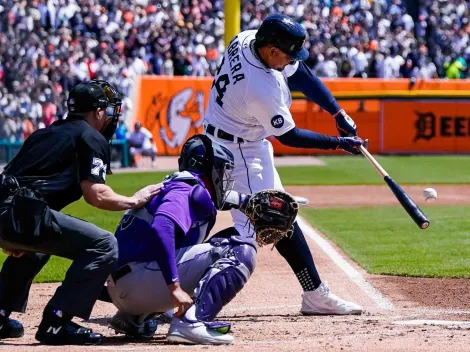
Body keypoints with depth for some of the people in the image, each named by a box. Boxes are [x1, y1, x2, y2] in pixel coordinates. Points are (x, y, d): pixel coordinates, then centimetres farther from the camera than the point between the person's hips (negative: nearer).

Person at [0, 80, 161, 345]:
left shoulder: (45, 134, 30)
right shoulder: (92, 138, 6)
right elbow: (95, 195, -6)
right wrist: (134, 201, 11)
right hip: (23, 215, -9)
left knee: (32, 247, 40)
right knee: (104, 246, -6)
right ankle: (56, 323, -12)